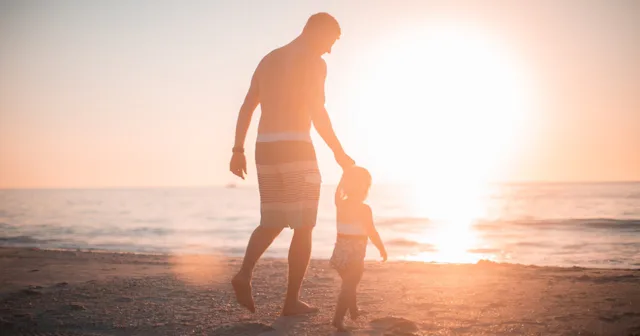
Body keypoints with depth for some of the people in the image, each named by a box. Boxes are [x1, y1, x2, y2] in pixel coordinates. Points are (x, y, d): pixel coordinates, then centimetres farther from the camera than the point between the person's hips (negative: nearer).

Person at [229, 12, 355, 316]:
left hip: (265, 149, 7)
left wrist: (238, 151, 15)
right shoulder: (314, 62, -4)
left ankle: (245, 273, -8)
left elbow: (246, 108, 14)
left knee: (272, 223, 16)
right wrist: (339, 153, -7)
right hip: (296, 149, -6)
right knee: (304, 228, 4)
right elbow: (317, 113, -15)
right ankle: (292, 300, 5)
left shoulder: (268, 60, 19)